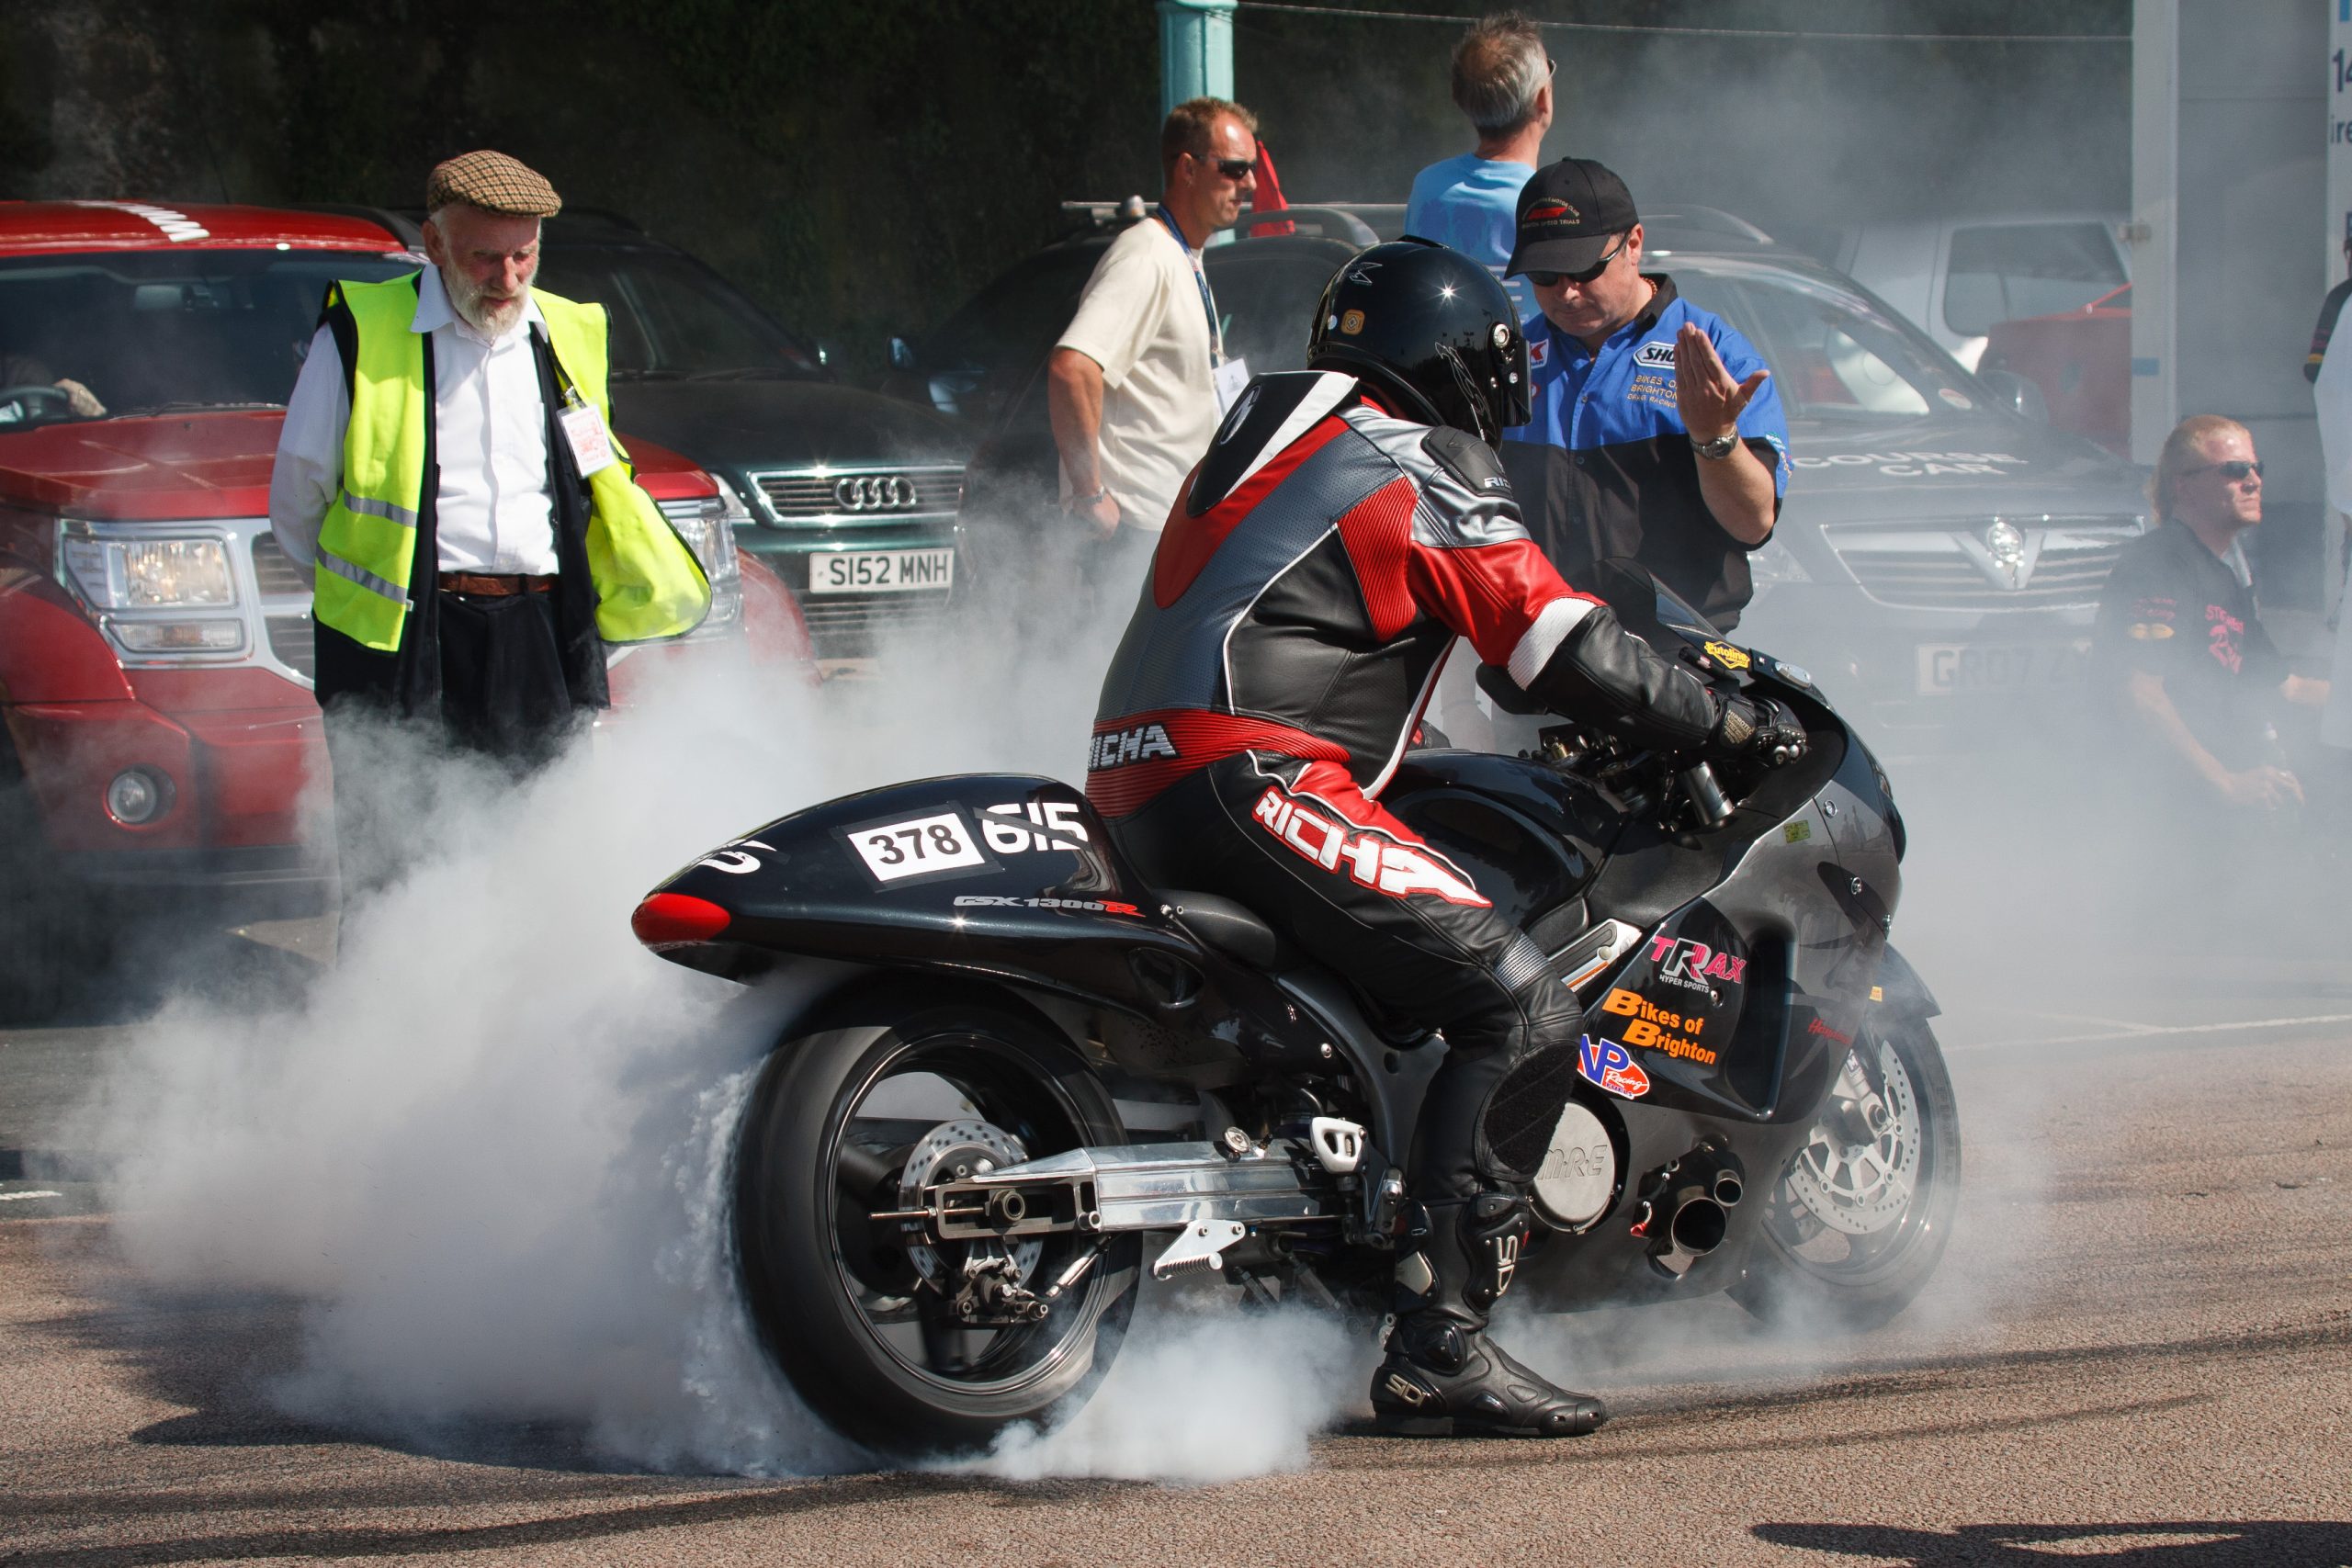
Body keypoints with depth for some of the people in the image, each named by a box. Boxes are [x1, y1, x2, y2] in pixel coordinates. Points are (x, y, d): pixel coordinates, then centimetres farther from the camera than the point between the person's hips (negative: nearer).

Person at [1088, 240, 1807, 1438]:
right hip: (1251, 782, -10)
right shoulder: (1429, 477, -2)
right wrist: (1732, 726, 8)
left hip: (1135, 794, 10)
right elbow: (1575, 656, -5)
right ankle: (1438, 1348, -20)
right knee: (1522, 1015, -12)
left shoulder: (1271, 424, 23)